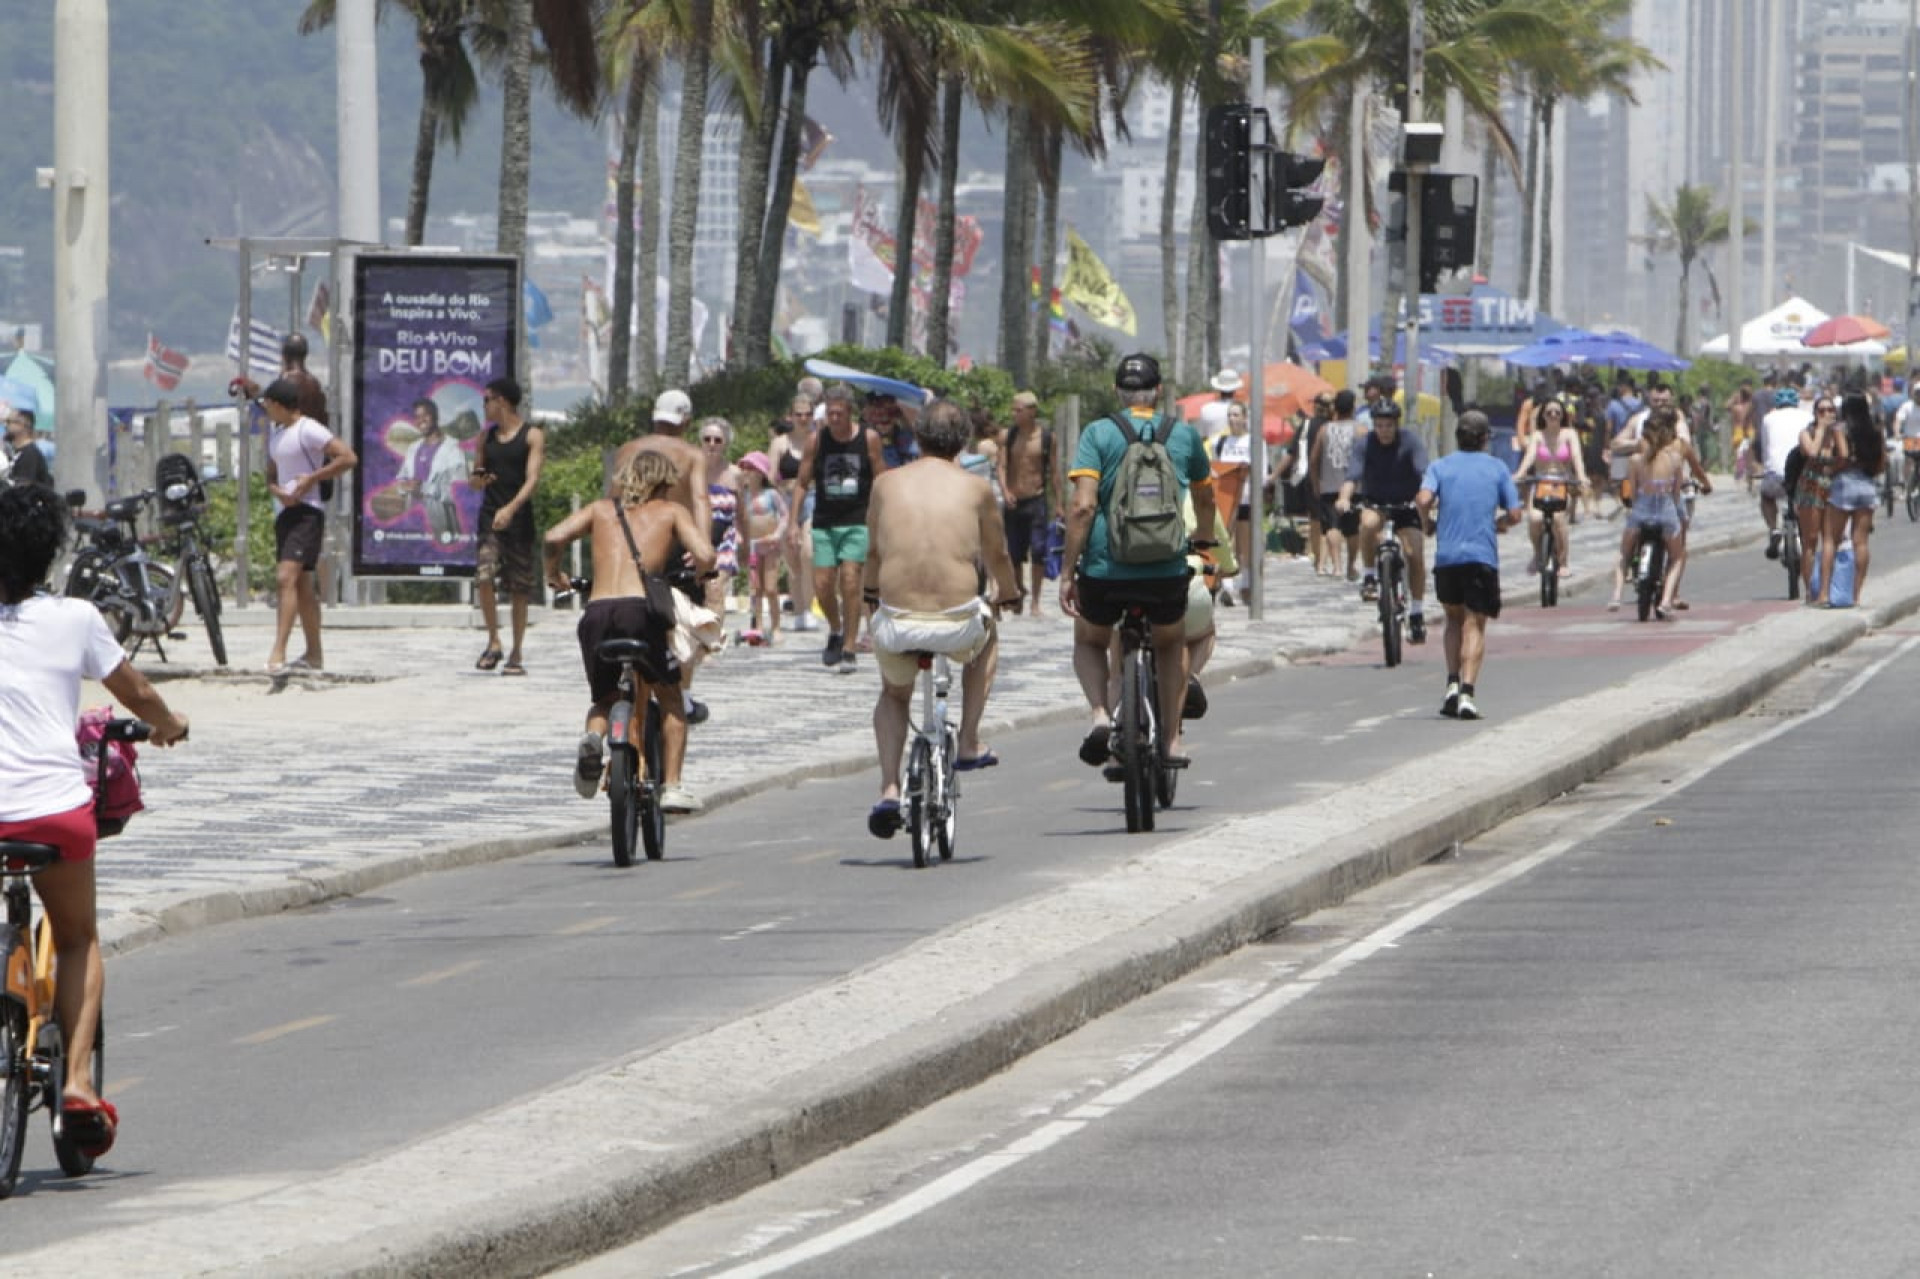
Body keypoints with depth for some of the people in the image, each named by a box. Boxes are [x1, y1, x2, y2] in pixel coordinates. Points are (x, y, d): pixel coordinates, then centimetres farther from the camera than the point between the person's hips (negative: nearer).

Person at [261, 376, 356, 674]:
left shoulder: (309, 431, -11)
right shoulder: (276, 434, 18)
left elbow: (349, 458, -17)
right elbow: (271, 475, 26)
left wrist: (311, 479, -18)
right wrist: (277, 490, 2)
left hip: (307, 513, -10)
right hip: (285, 512, 10)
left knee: (286, 578, -20)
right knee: (302, 585, 14)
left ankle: (278, 654, -28)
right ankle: (314, 654, 22)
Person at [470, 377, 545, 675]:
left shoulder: (532, 436, -2)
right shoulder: (487, 437, 13)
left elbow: (533, 479, -12)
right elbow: (476, 476, 22)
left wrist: (511, 508, -27)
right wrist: (476, 480, -5)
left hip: (519, 519, -3)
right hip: (490, 517, 3)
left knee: (520, 589, 2)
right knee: (484, 578, -16)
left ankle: (516, 654, 10)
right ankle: (493, 642, -3)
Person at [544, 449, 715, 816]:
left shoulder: (602, 509, 22)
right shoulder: (672, 511, 16)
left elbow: (555, 537, 6)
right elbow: (705, 556, 0)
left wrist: (553, 572, 25)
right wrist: (699, 567, 24)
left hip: (596, 612, 2)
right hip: (641, 609, -2)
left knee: (605, 700, 23)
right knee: (669, 697, 20)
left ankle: (594, 734, -12)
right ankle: (671, 786, 9)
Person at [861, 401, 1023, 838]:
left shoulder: (886, 483, 9)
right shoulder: (975, 487, 5)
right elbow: (997, 556, 19)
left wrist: (869, 594, 48)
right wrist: (1009, 594, 42)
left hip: (896, 624, 1)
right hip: (957, 625, -1)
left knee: (893, 695, 32)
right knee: (986, 635, 37)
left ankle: (889, 789, 12)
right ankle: (969, 744, 30)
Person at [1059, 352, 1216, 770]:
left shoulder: (1098, 434, -1)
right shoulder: (1184, 435, 8)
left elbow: (1082, 505, -11)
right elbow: (1205, 499, 25)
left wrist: (1067, 572, -6)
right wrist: (1204, 541, 46)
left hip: (1105, 568, -1)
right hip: (1167, 570, 1)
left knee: (1089, 643, 25)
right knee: (1171, 644, 30)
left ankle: (1100, 714, -1)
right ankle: (1172, 739, 23)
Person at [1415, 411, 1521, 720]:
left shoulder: (1441, 466, 8)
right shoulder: (1497, 468, 8)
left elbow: (1423, 499, -10)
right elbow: (1514, 514, 4)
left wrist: (1428, 523, 9)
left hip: (1447, 555, 1)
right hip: (1483, 555, -1)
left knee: (1454, 619, 19)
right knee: (1475, 625, -1)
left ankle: (1452, 683, 5)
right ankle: (1467, 693, -15)